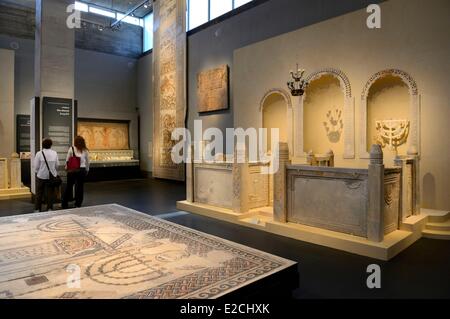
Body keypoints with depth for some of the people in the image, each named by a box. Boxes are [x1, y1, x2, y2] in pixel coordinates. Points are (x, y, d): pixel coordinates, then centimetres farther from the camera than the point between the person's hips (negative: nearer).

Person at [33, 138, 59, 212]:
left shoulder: (39, 153, -8)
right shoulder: (54, 153, -3)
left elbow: (36, 166, -5)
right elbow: (57, 165, -1)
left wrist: (36, 172, 15)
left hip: (41, 176, -1)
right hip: (52, 176, 1)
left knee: (39, 193, 11)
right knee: (50, 193, 9)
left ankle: (37, 209, 16)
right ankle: (50, 208, 13)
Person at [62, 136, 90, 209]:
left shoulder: (71, 149, -4)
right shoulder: (85, 151, 0)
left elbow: (67, 160, -1)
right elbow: (87, 162, 6)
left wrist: (66, 167, 14)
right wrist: (87, 170, 18)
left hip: (72, 170, -1)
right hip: (82, 170, 1)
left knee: (69, 186, 10)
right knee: (80, 187, 8)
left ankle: (65, 204, 19)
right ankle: (78, 204, 15)